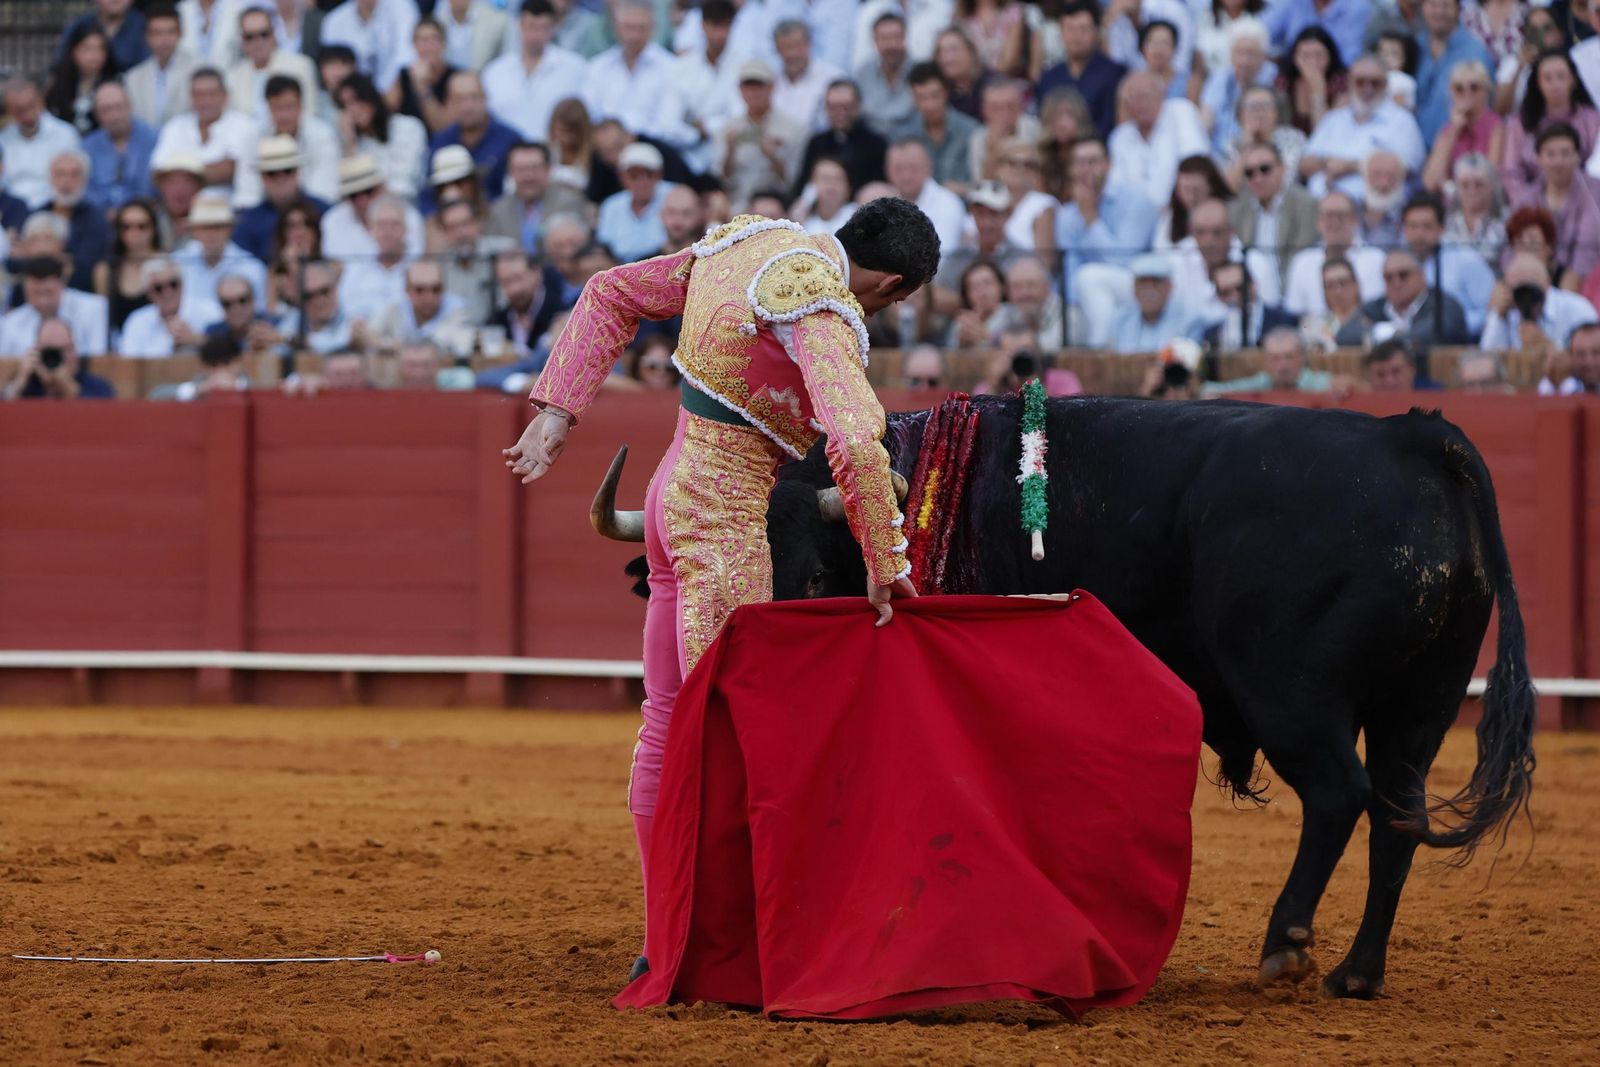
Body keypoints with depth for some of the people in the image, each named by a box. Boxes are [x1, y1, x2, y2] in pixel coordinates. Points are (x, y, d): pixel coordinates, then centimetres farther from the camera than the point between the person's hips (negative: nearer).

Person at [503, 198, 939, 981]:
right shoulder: (826, 312, -19)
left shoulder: (749, 242, 9)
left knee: (669, 723, 13)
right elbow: (855, 441, -32)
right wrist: (886, 569, -23)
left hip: (674, 493, 9)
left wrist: (557, 410, 13)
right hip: (725, 519, -9)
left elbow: (612, 295, 16)